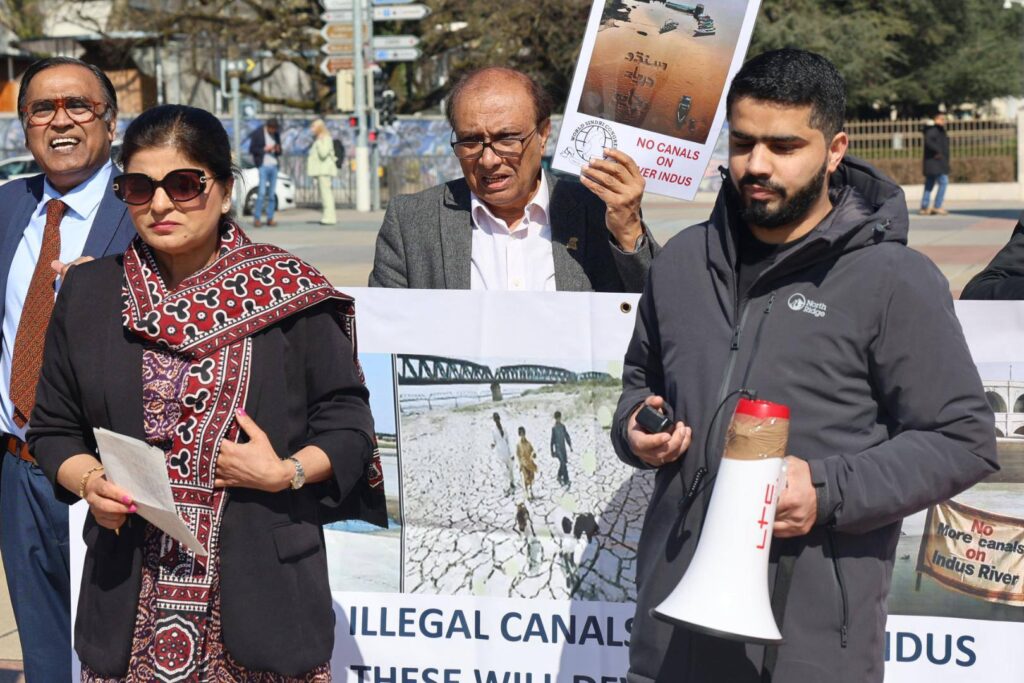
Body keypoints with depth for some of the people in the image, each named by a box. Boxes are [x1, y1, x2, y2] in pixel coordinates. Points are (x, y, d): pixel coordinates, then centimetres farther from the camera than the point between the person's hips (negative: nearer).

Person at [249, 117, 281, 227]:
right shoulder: (257, 133, -3)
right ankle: (256, 218, -5)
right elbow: (251, 149, -4)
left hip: (274, 165, 5)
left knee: (272, 193, 4)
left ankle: (270, 218, 8)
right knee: (262, 192, -11)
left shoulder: (276, 134, 11)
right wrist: (265, 149, -14)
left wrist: (278, 150, -4)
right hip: (263, 165, -5)